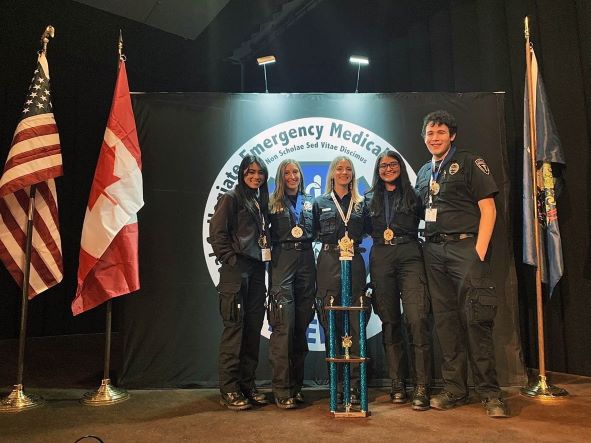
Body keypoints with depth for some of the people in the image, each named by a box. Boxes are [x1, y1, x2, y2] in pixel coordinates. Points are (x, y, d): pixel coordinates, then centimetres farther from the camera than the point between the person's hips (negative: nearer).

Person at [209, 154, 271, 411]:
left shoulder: (261, 201, 19)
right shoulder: (231, 198, -3)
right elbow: (217, 234, -10)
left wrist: (266, 257, 8)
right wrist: (230, 259, -12)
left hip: (256, 270, 7)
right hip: (236, 271, -7)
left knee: (253, 328, 9)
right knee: (234, 327, -5)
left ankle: (247, 384, 19)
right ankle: (229, 390, 3)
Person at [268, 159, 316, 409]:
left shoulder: (309, 202, 18)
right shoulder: (273, 203, 8)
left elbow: (316, 231, 19)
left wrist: (302, 233, 3)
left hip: (306, 260, 4)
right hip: (283, 260, -4)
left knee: (302, 323, 6)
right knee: (284, 324, -11)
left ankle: (296, 385, 17)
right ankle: (282, 390, -5)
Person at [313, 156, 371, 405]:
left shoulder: (361, 204, 16)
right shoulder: (320, 203, 12)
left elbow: (369, 232, 14)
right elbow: (312, 232, 8)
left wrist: (353, 241, 1)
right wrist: (334, 242, -1)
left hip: (354, 264, 1)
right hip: (328, 264, -1)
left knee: (355, 324, -4)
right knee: (330, 324, 0)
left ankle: (354, 384, 2)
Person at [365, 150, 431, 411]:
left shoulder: (413, 196, 13)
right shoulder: (370, 199, 18)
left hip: (409, 256, -2)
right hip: (381, 259, 2)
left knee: (416, 320, -14)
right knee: (389, 322, 4)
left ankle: (421, 387, -8)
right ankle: (397, 384, 12)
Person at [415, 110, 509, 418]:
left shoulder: (470, 163, 3)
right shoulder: (423, 173, 19)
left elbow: (488, 209, -4)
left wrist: (479, 251, -13)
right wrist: (427, 247, 9)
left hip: (465, 246, -5)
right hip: (434, 251, 6)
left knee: (475, 319, -9)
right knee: (445, 321, 6)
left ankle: (489, 392, 3)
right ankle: (454, 389, 15)